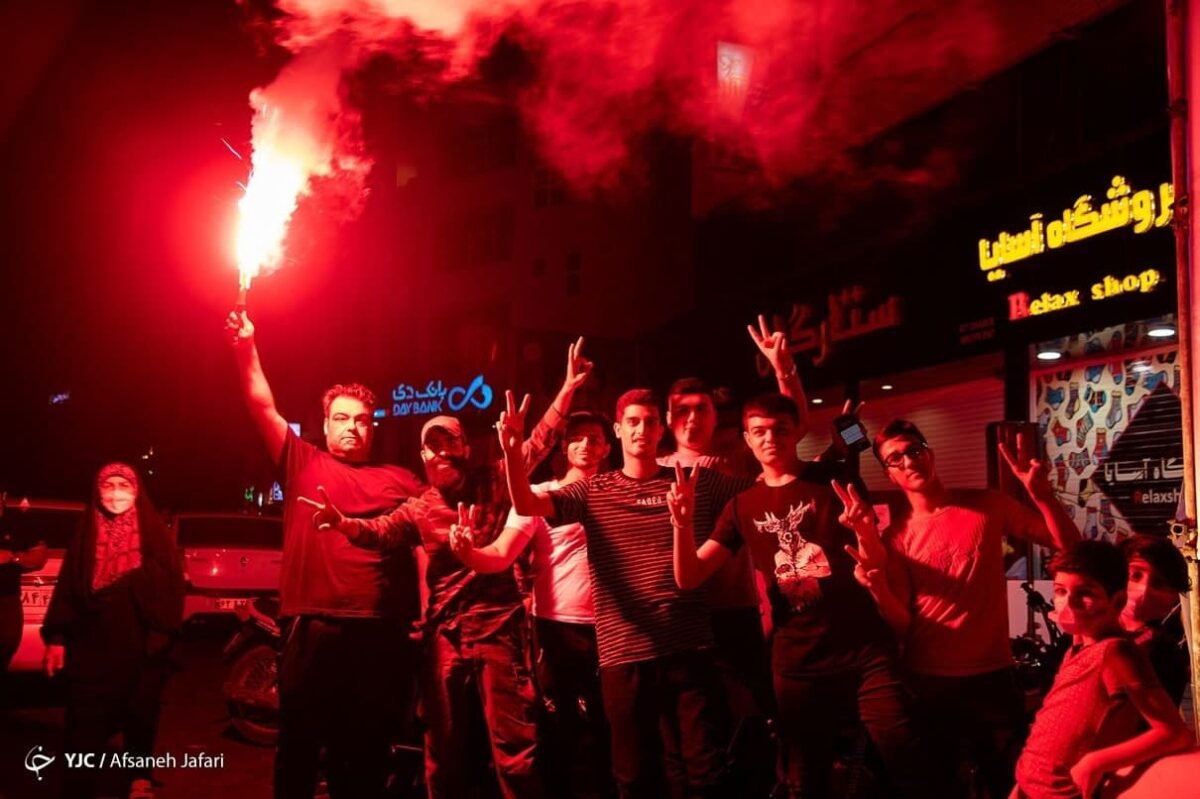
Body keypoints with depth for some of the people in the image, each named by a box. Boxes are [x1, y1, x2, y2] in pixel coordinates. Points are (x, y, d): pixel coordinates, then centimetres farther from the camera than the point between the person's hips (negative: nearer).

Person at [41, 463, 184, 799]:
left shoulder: (154, 535, 1)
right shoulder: (86, 535, 8)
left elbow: (171, 590, -3)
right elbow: (67, 588, 6)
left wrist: (162, 633, -13)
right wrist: (57, 638, 0)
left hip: (139, 648, -1)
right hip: (91, 647, 1)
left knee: (140, 718, 12)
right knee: (84, 730, -1)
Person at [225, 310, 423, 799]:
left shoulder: (400, 481, 16)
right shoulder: (304, 464, 13)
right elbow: (263, 407, 6)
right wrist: (247, 352, -2)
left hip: (381, 632, 2)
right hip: (313, 629, -1)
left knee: (368, 751, 9)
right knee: (299, 745, 5)